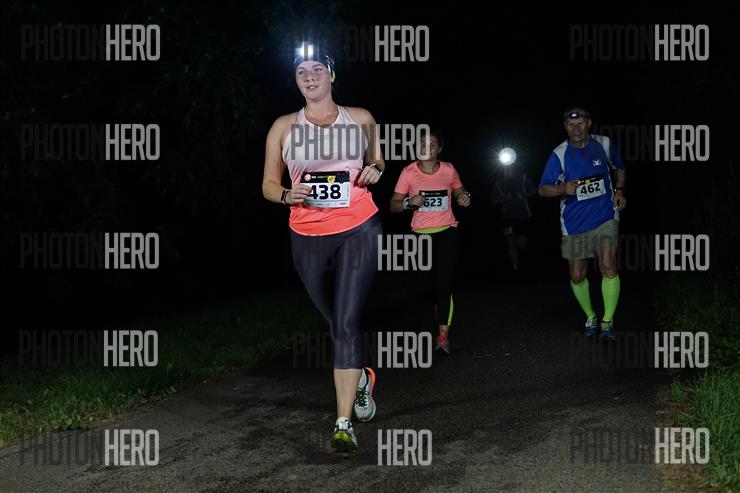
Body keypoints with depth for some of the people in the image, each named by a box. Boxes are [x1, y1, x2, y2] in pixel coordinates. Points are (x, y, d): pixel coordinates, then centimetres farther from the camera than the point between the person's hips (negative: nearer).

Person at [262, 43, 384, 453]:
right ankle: (361, 377, 47)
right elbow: (269, 185, 6)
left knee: (346, 323, -14)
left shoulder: (360, 119, 5)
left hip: (358, 230, -2)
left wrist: (376, 169, 0)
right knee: (336, 322, 16)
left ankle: (344, 424, -14)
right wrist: (287, 196, -16)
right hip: (308, 236, 2)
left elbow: (378, 158, 23)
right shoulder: (284, 127, 4)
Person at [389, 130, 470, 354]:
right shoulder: (409, 172, -4)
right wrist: (409, 202, -23)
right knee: (427, 284, 12)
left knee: (444, 283, -12)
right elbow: (394, 205, -2)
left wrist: (464, 197, -6)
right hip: (421, 235, 1)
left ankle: (443, 336, -13)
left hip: (447, 232, -1)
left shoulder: (448, 170, 0)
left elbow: (459, 191, 18)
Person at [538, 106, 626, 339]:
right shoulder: (560, 154, -9)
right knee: (577, 276, 6)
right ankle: (590, 316, 30)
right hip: (574, 222, 0)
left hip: (605, 217, 0)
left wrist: (619, 191, 0)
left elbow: (619, 169, 18)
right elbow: (543, 189, -8)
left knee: (608, 266, -17)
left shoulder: (604, 144, -1)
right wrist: (563, 189, -28)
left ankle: (607, 321, -5)